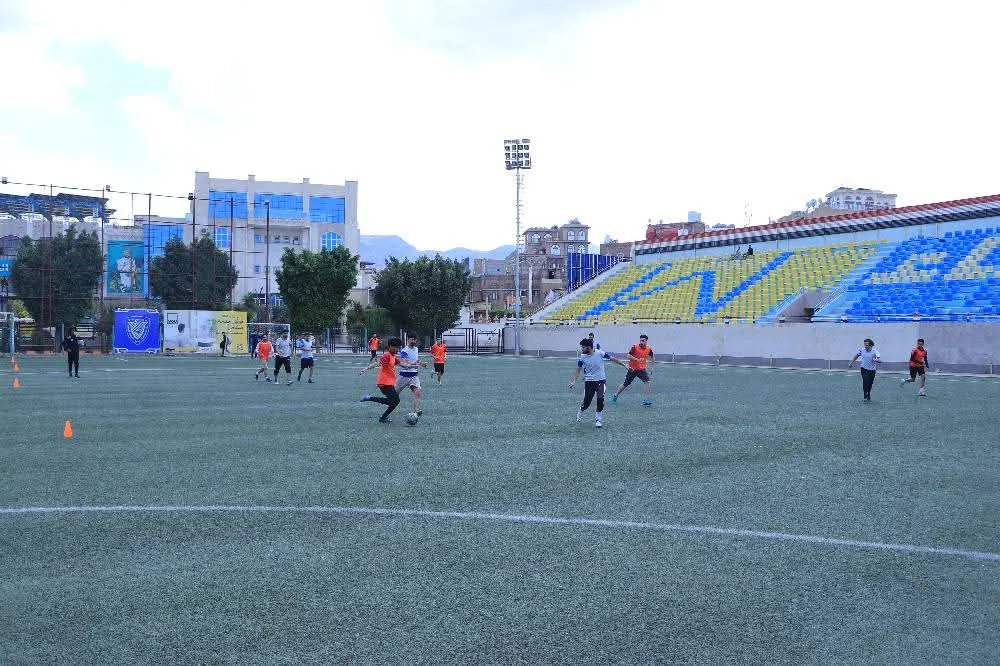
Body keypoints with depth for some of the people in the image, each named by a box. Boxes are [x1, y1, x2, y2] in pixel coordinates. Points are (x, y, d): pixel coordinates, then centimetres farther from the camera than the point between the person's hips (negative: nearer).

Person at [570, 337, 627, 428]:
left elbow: (613, 359, -1)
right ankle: (580, 413, 36)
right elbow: (578, 369, 4)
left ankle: (598, 419, 0)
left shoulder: (600, 354, -12)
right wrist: (574, 381, -5)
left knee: (600, 399, -18)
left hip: (601, 380, -1)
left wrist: (624, 365, 4)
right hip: (589, 382, 1)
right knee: (586, 401, 2)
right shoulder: (582, 358, -7)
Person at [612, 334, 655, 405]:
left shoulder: (649, 349, 0)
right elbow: (629, 356, -19)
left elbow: (651, 359, 18)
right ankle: (615, 396, 28)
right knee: (626, 384, 6)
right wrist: (637, 360, -28)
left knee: (646, 381, -18)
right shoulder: (635, 347, -14)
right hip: (633, 369, -3)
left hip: (642, 369, 3)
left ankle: (646, 400, -16)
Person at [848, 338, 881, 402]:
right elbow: (856, 356, 12)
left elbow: (880, 360, -25)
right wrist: (851, 363, 19)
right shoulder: (861, 350, -7)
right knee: (865, 381, -20)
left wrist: (876, 360, -48)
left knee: (870, 384, 7)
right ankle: (866, 397, -15)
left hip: (872, 370, 0)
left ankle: (868, 396, 30)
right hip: (864, 369, 0)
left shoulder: (874, 351, -15)